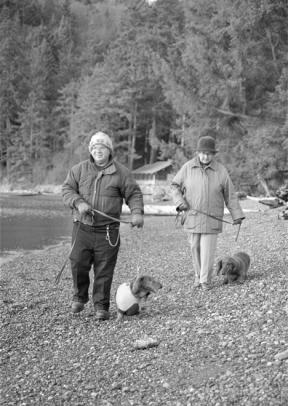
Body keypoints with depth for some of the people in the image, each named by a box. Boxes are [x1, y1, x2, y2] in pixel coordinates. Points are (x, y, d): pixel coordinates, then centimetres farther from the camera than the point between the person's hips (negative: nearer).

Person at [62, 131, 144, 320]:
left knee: (104, 270, 0)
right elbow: (67, 189, 5)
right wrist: (78, 203, -14)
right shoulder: (79, 169, 6)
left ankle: (101, 306, 14)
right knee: (78, 263, -2)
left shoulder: (121, 172, 3)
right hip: (82, 228, 1)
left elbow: (134, 194, 6)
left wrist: (137, 212, -11)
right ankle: (80, 296, 25)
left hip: (108, 231, -1)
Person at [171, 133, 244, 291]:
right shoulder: (188, 167, -4)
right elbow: (176, 186, 7)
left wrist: (237, 215, 1)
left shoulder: (220, 171, -5)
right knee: (195, 248, 9)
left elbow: (230, 194, 1)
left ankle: (205, 280, 9)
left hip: (212, 218, -1)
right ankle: (198, 275, 26)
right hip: (192, 217, 1)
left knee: (208, 249, -2)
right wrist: (180, 202, -9)